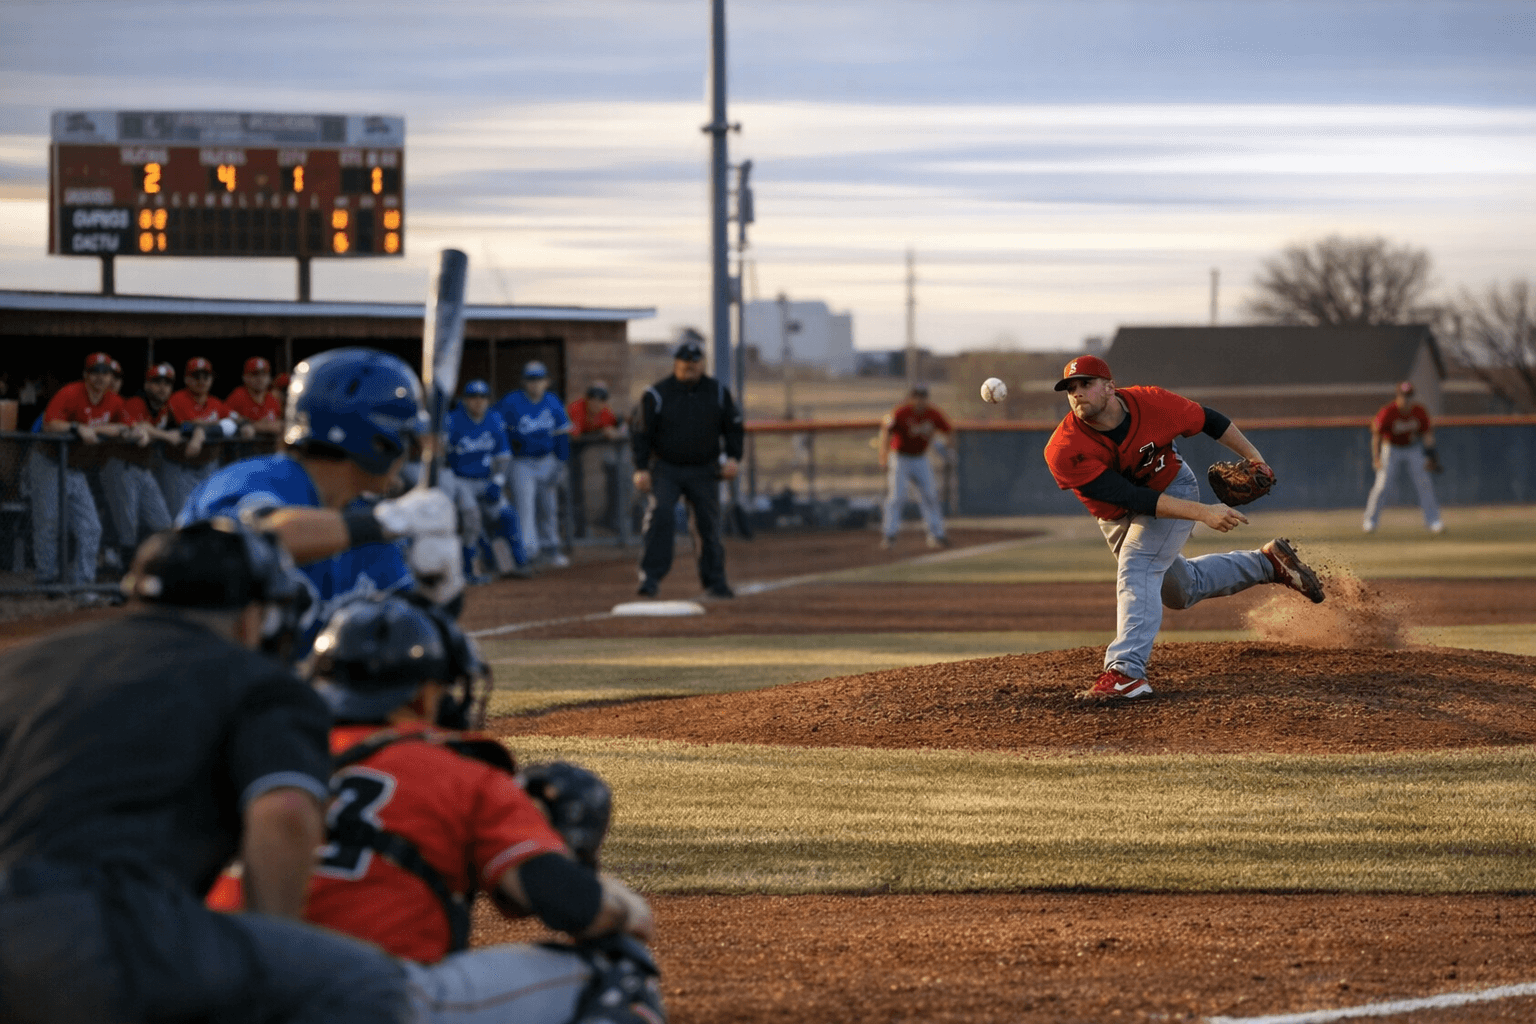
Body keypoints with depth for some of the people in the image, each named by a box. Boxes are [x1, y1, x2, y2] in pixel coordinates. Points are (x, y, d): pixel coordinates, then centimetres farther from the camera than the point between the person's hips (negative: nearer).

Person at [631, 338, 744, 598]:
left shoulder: (718, 392, 4)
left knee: (709, 524, 4)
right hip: (666, 468, -2)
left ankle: (715, 581, 16)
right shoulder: (656, 395, -6)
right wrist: (641, 469, -12)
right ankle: (651, 577, -19)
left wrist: (733, 458, -4)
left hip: (704, 471, 2)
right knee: (659, 515, -20)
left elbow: (734, 427, 11)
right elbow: (641, 433, -3)